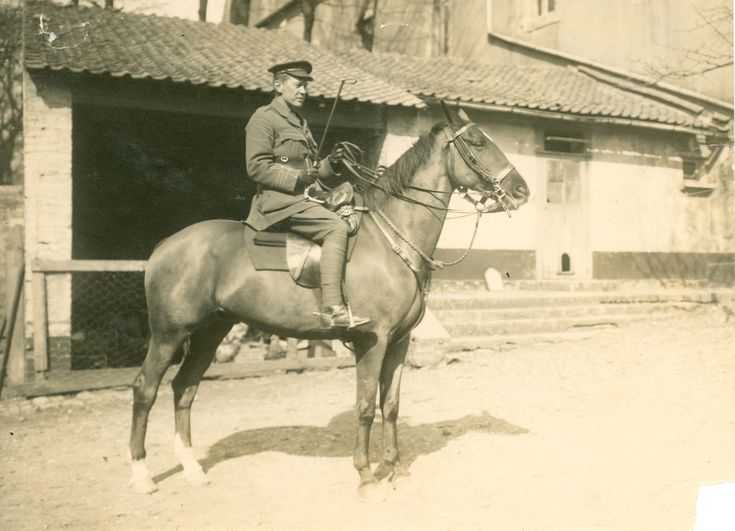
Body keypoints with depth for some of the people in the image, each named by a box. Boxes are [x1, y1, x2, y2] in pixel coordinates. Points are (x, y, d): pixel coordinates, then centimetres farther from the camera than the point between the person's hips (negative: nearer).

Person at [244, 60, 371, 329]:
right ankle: (333, 309, -33)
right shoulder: (264, 118, -3)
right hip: (281, 200, -10)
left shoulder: (300, 122, 26)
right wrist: (297, 179, -18)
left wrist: (329, 164, 8)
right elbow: (257, 166, -12)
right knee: (337, 227, -26)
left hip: (304, 198, 10)